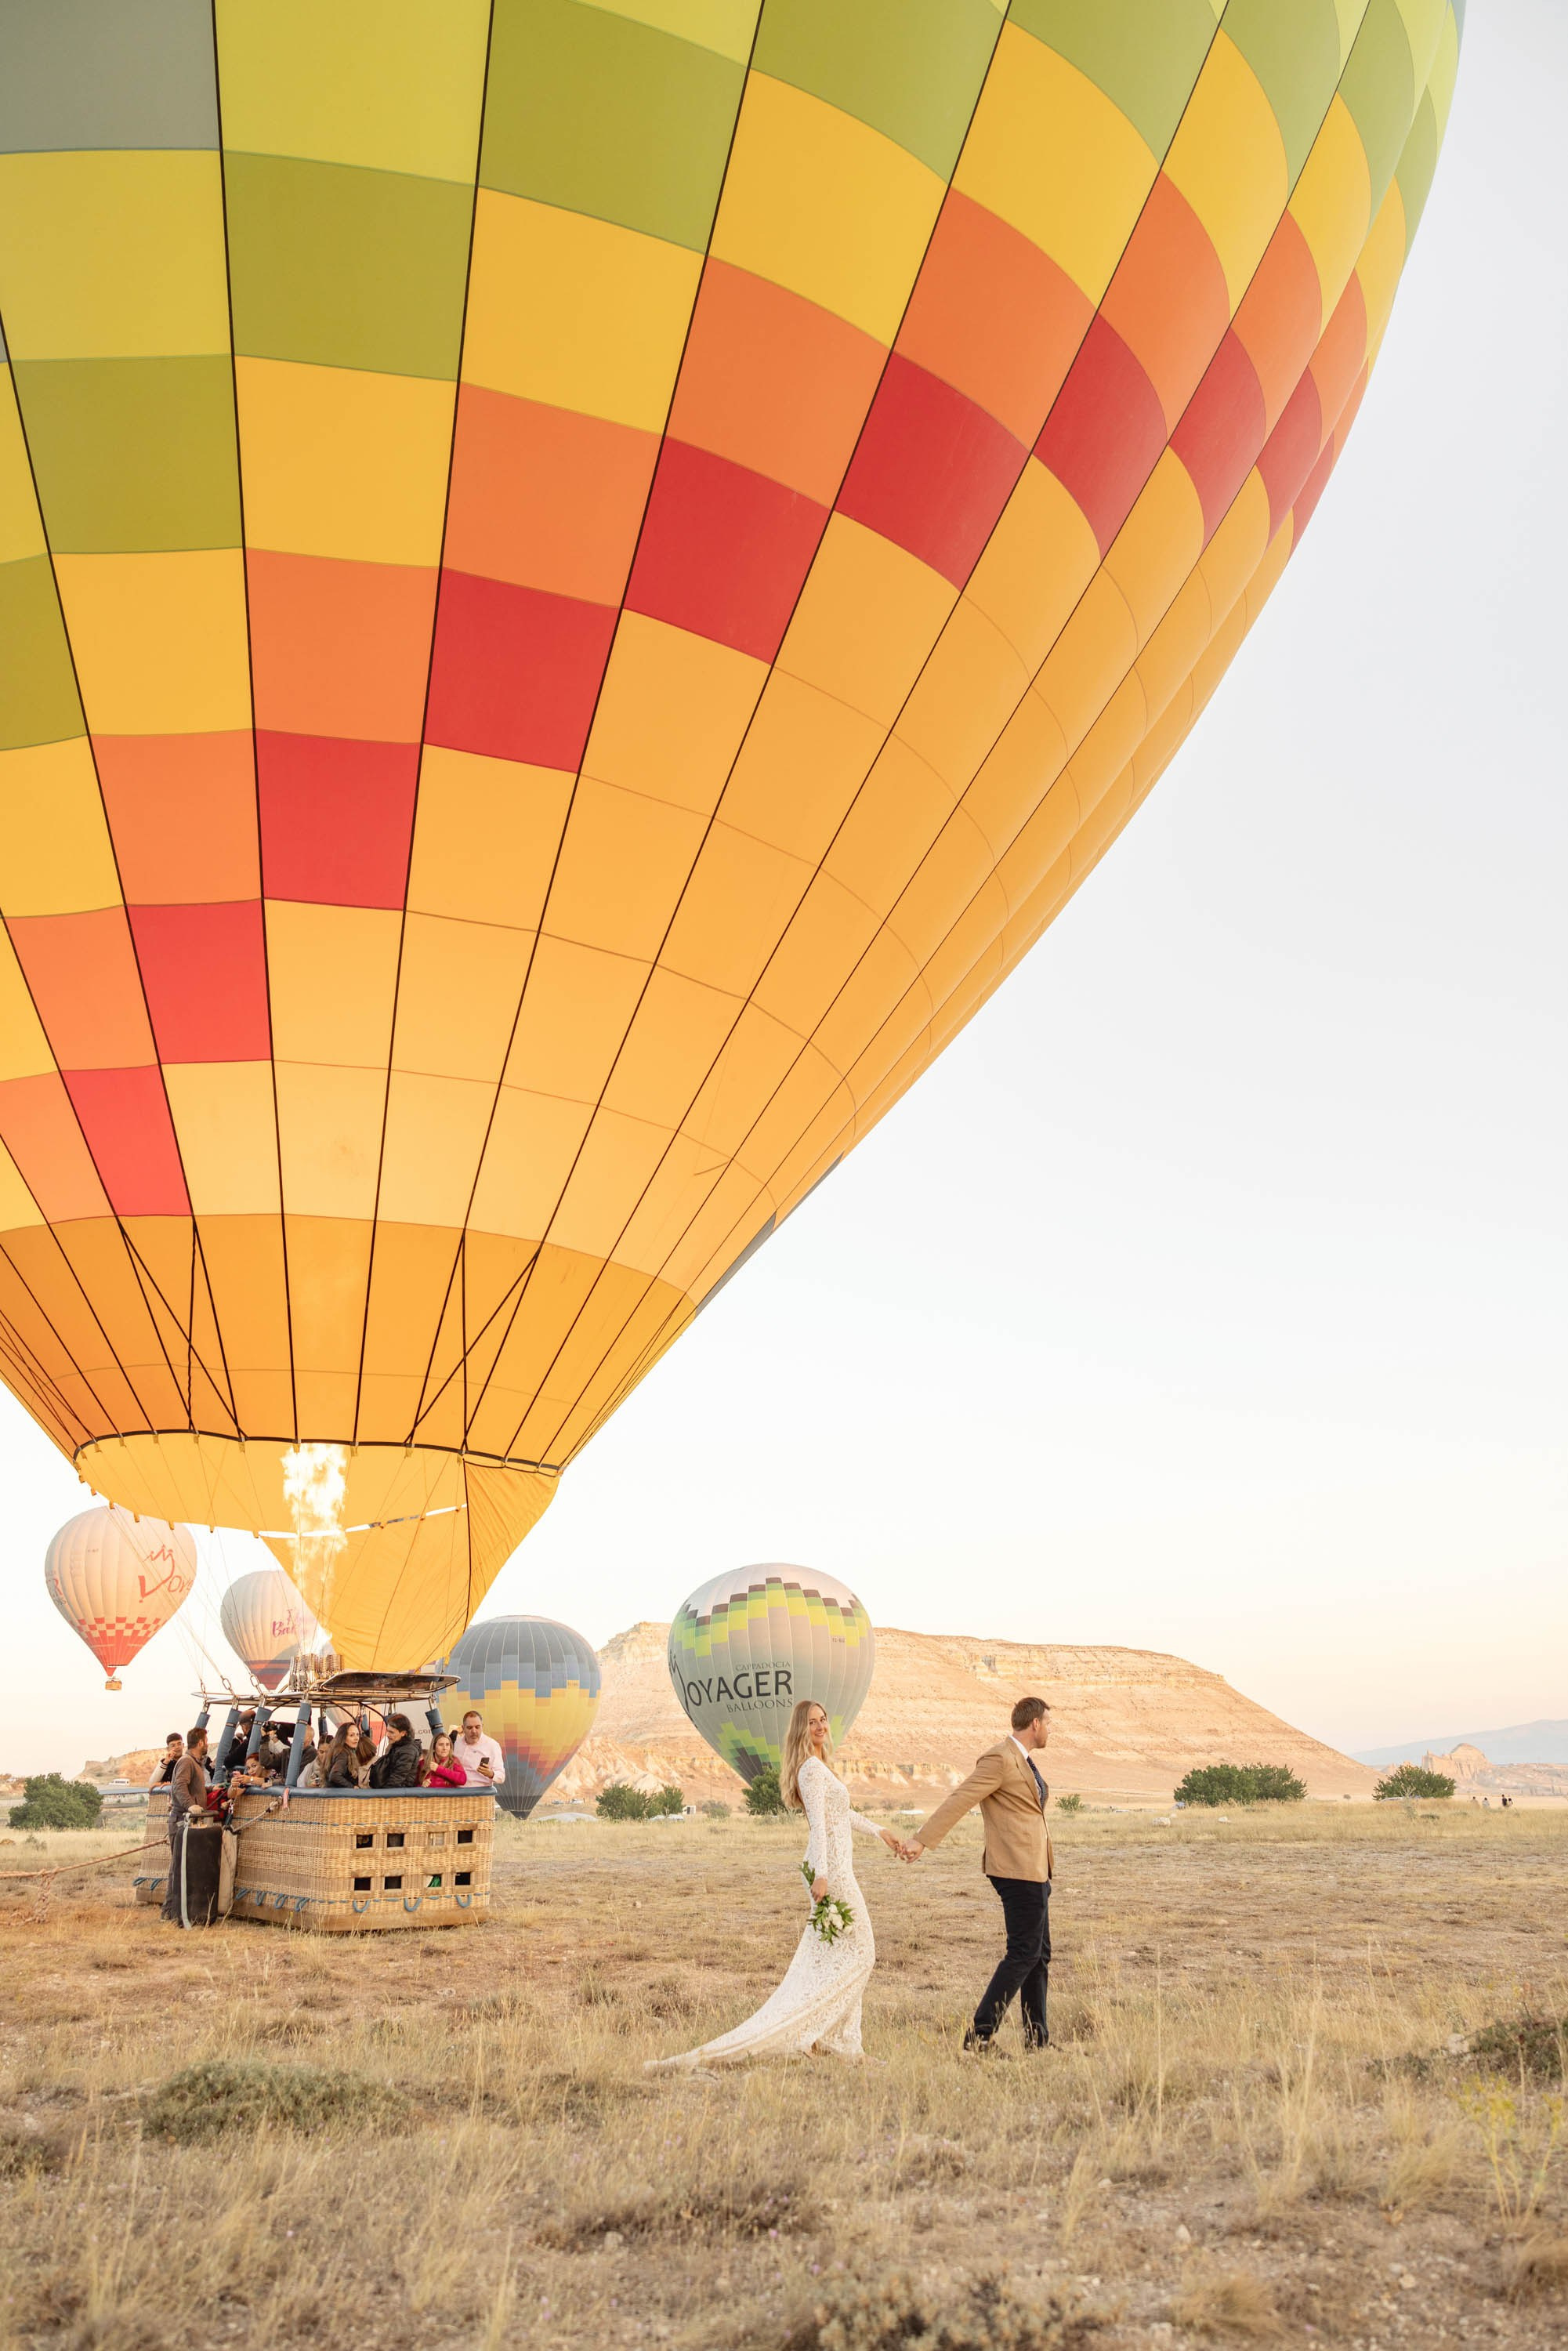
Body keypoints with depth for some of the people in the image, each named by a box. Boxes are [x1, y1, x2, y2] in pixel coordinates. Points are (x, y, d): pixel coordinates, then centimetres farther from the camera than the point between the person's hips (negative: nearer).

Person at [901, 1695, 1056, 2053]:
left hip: (1033, 1869, 10)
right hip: (1017, 1868, -10)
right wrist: (922, 1840, -25)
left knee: (1039, 1955, 13)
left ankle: (1037, 2038, 19)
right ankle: (981, 2034, -6)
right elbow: (960, 1799, -21)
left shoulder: (1024, 1760, 17)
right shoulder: (1000, 1759, -15)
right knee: (1023, 1953, -9)